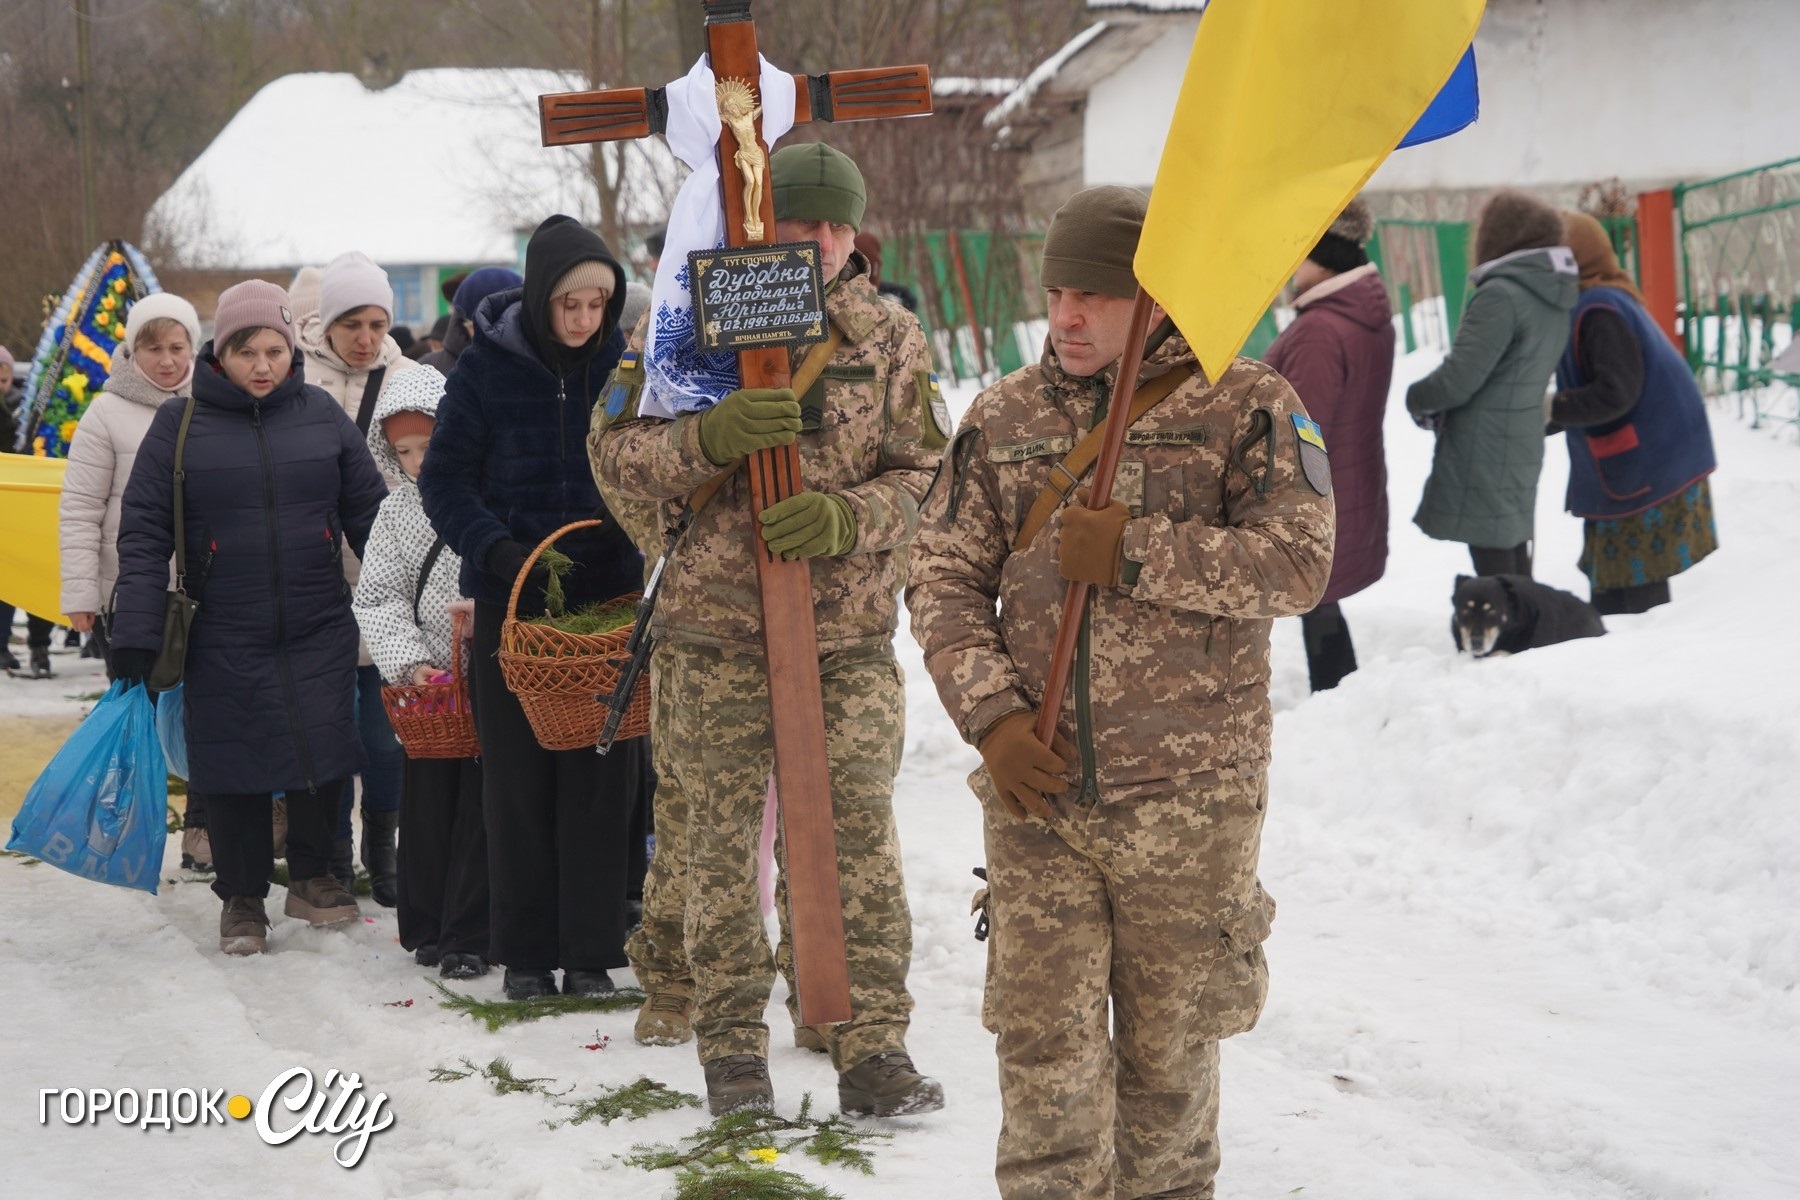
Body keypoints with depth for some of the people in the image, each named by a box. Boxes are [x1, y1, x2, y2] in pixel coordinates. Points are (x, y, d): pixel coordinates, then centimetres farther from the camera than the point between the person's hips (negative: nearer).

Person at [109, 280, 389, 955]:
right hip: (225, 639, -1)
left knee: (322, 754, 2)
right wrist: (135, 631, -8)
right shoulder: (180, 424, -1)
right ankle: (242, 898, 17)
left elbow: (369, 512, 10)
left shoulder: (321, 414, 5)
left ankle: (311, 878, 22)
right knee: (235, 765, 2)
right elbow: (143, 530, -1)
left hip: (320, 630, 1)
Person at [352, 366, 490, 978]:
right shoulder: (396, 512, 5)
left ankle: (469, 935, 7)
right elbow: (378, 598, 3)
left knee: (482, 807, 0)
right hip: (427, 683, 4)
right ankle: (427, 927, 19)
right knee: (425, 801, 7)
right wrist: (409, 661, -10)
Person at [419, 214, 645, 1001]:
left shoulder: (623, 367, 2)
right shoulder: (486, 369, -4)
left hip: (607, 597, 1)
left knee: (601, 778, 2)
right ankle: (525, 953, 13)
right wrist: (498, 550, -18)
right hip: (512, 603, -1)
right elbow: (444, 479, -3)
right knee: (518, 781, 4)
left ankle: (592, 951, 10)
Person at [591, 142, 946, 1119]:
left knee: (861, 837, -5)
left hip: (850, 636, 1)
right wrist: (712, 437, -24)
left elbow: (916, 475, 0)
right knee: (716, 838, 3)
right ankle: (728, 1041, 15)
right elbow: (616, 454, -5)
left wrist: (844, 520, -21)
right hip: (713, 633, -1)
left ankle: (872, 1048, -1)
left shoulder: (891, 340, 5)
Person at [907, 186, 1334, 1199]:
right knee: (1045, 1040, 0)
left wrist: (1134, 552, -17)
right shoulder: (1003, 418, 8)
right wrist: (992, 718, -7)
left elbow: (1297, 566, -12)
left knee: (1171, 1042, 11)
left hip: (1189, 795, -2)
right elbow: (945, 582, 8)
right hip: (1038, 786, 2)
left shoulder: (1247, 405, -1)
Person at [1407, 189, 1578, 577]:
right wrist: (1437, 404, 7)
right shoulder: (1553, 300, 10)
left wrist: (1417, 399, 1)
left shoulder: (1501, 296, -18)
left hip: (1483, 457, -9)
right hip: (1521, 452, 9)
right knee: (1514, 568, 16)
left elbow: (1458, 380, -19)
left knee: (1493, 571, -6)